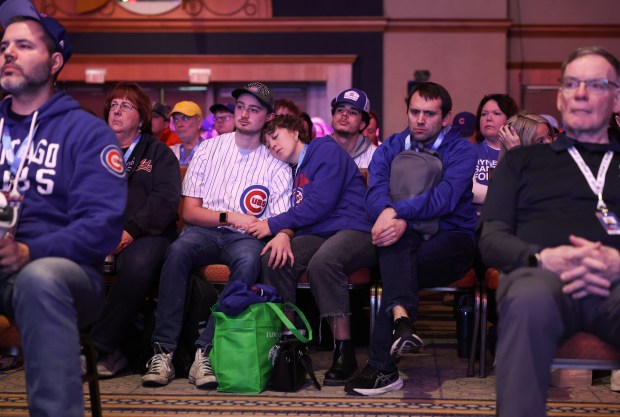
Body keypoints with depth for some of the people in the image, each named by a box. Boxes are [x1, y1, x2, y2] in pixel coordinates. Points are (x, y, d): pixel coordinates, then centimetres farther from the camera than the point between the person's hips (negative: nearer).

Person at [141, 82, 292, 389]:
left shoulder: (276, 165, 9)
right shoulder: (209, 149, 11)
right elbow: (189, 211, 5)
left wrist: (281, 235, -25)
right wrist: (230, 217, -10)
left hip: (244, 237, -1)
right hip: (204, 231, 1)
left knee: (249, 260, -37)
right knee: (178, 251, -33)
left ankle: (206, 351, -35)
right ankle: (163, 351, -31)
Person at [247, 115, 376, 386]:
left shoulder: (327, 150, -1)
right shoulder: (294, 171, 24)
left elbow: (320, 203, -13)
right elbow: (298, 216, 15)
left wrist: (273, 225, -8)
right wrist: (282, 235, -10)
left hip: (354, 230, -7)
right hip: (317, 235, 7)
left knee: (322, 262, -38)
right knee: (273, 259, -21)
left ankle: (345, 353, -30)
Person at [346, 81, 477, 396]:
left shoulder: (461, 150, 1)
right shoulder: (390, 148, 11)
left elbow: (443, 198, -18)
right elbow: (375, 193, -9)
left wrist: (395, 211, -31)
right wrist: (393, 218, -32)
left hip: (451, 239, -2)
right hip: (405, 241, 2)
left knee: (396, 267, -33)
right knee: (397, 232, -36)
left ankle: (381, 366, -35)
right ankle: (402, 318, -59)